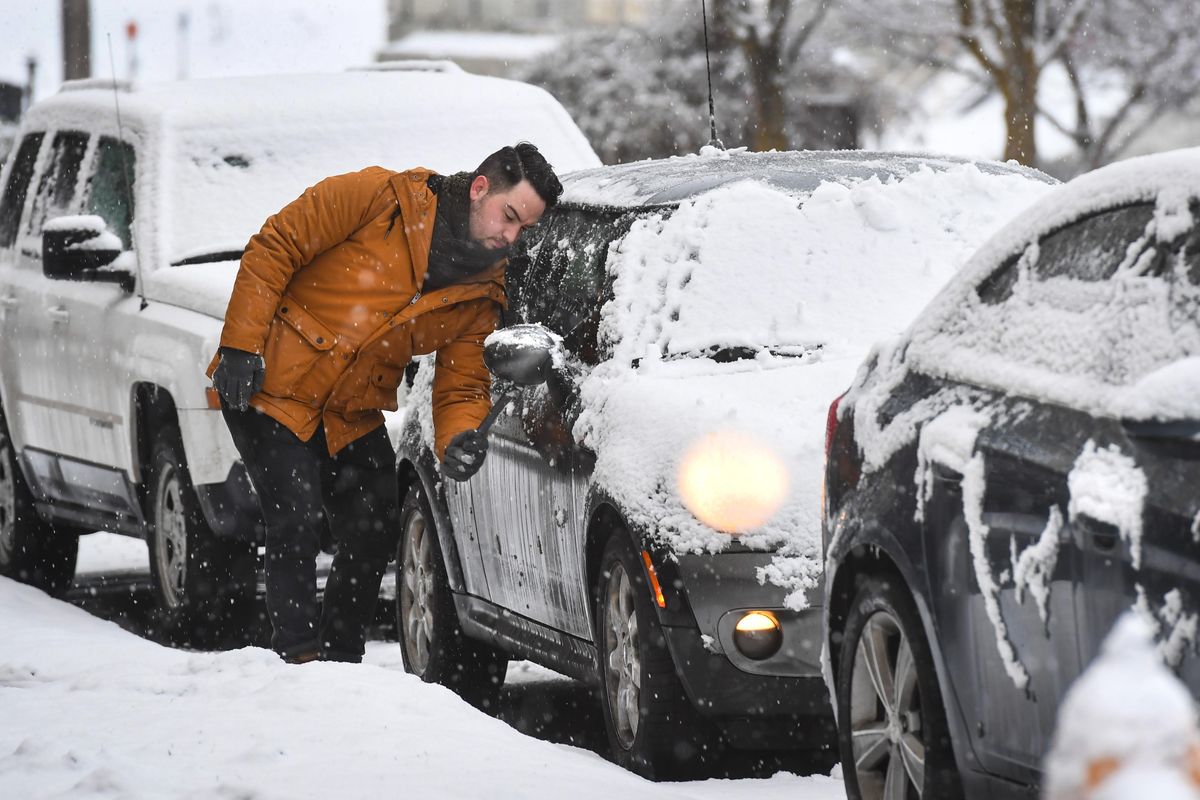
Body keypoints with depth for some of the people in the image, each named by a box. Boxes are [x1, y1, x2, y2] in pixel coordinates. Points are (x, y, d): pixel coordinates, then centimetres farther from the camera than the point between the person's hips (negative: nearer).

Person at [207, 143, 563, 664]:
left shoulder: (482, 296, 2)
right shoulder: (381, 198, -16)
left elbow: (461, 386, 4)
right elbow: (273, 249, -14)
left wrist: (460, 441, -20)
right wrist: (240, 346, -19)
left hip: (352, 417, 6)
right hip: (269, 388, -6)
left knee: (374, 537, 5)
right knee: (297, 523, -17)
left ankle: (342, 661, 22)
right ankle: (298, 657, -10)